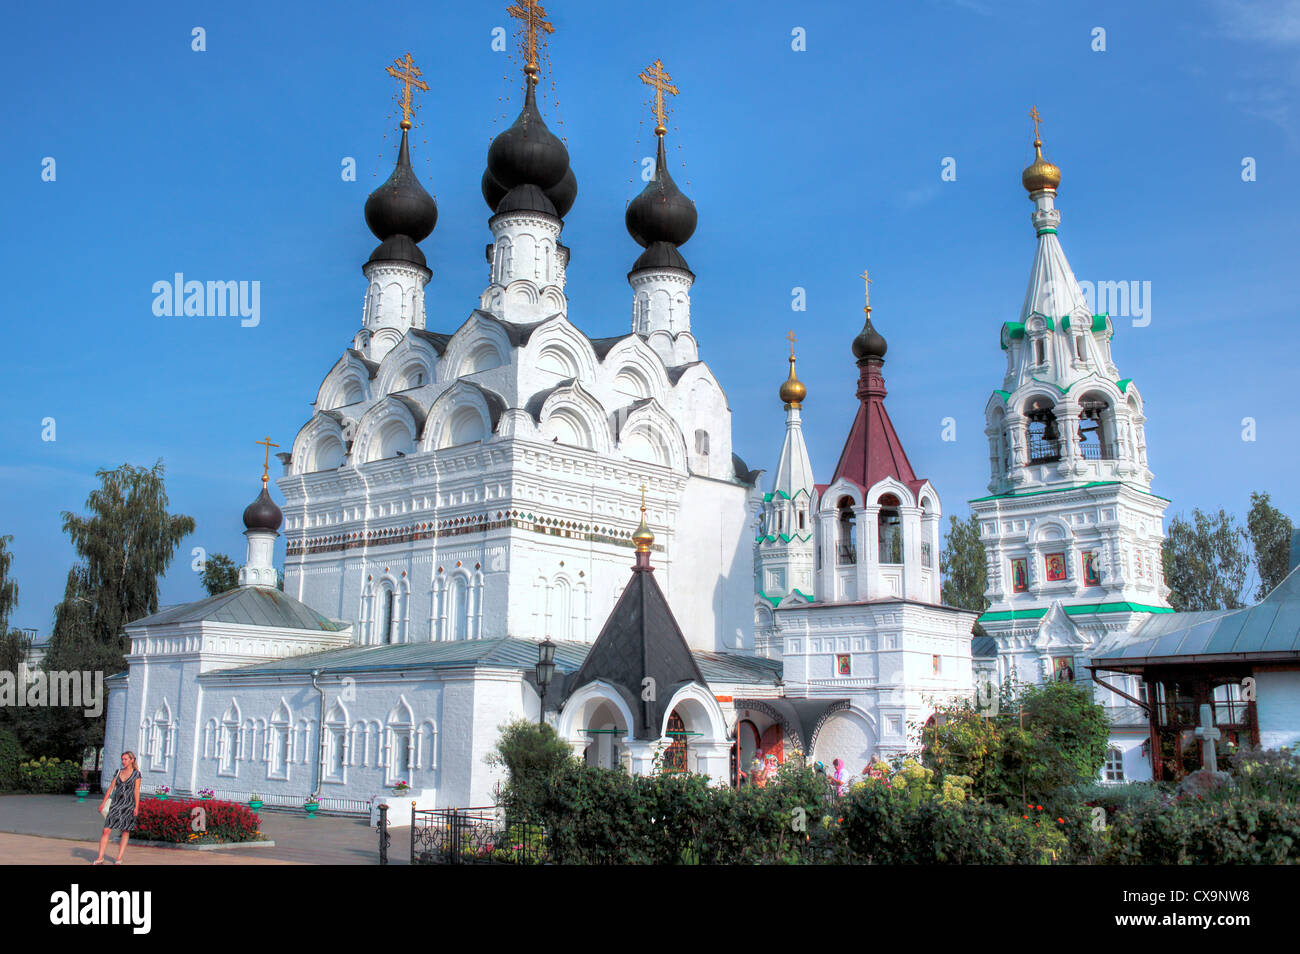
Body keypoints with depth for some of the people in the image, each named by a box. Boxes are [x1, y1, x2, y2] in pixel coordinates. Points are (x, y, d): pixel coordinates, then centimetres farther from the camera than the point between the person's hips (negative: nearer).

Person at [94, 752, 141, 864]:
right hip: (116, 803, 3)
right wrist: (103, 802, 5)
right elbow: (111, 789, 12)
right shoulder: (118, 773, 11)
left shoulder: (136, 774, 1)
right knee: (106, 830, -6)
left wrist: (136, 807, -10)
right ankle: (100, 858, -2)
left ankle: (119, 859, 5)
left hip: (128, 805, -3)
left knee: (125, 832, 1)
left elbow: (136, 791, -4)